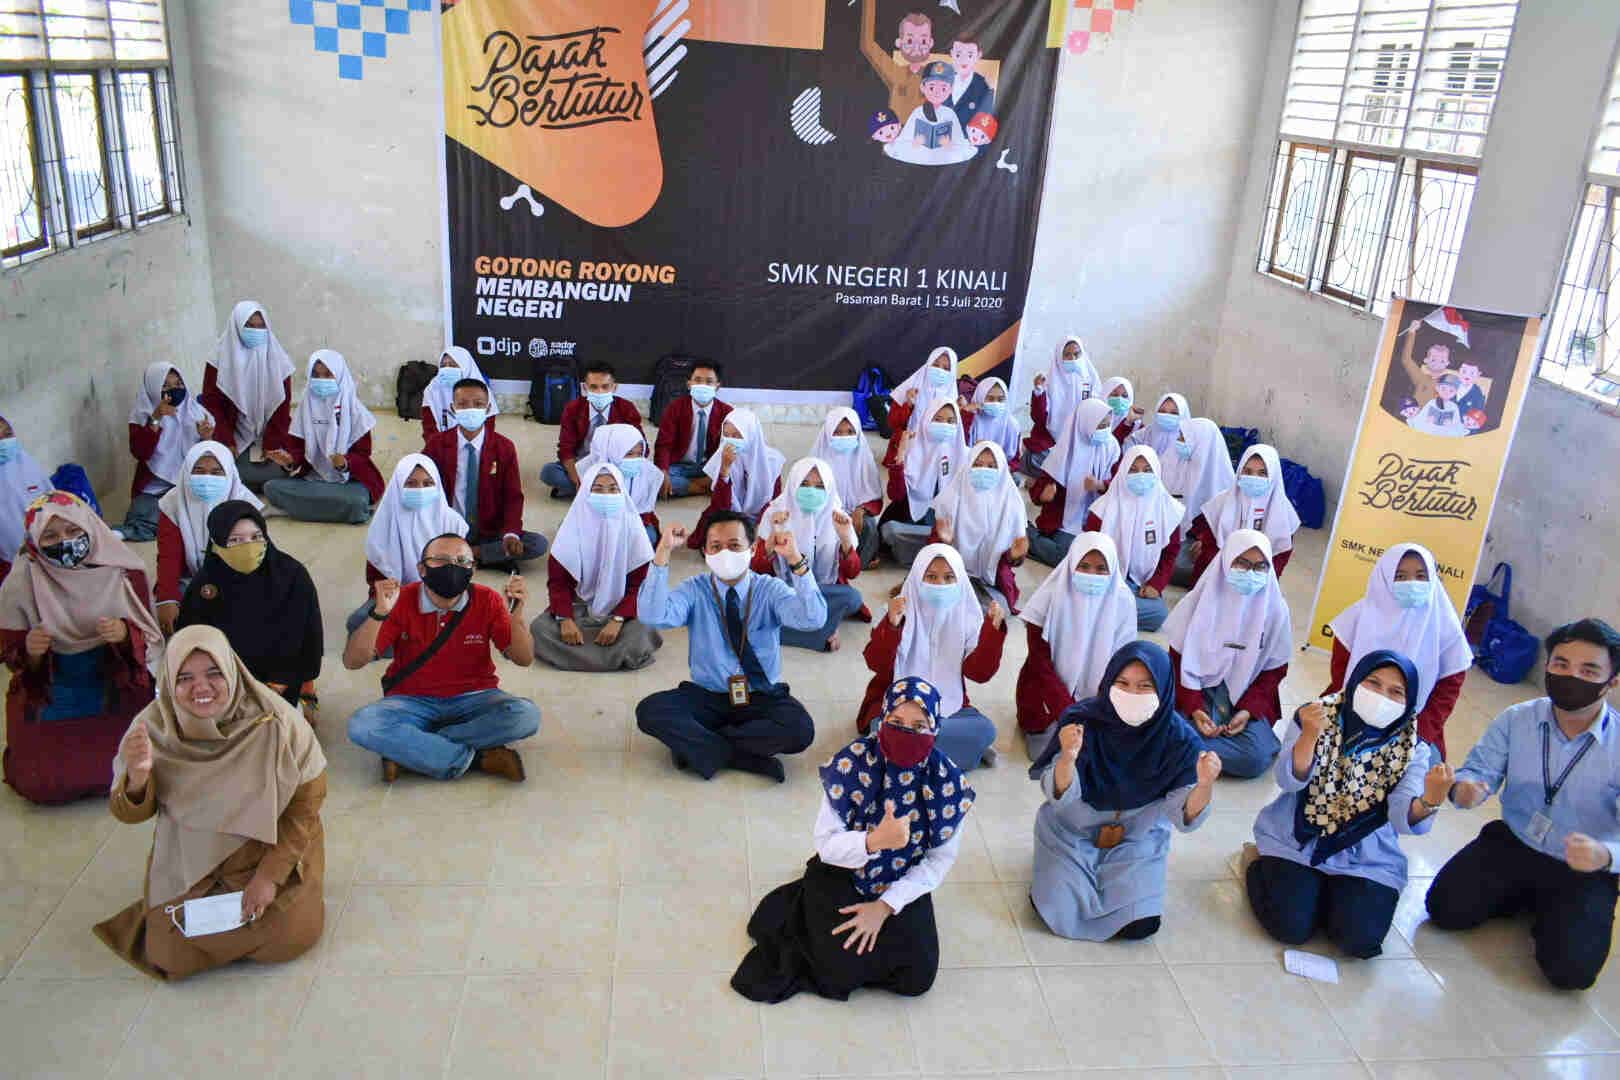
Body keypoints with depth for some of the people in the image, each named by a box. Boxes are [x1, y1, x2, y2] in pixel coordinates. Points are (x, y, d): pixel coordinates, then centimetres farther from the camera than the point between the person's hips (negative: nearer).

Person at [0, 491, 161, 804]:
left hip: (117, 692, 0)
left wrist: (125, 634, -27)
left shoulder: (123, 573, -11)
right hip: (46, 699, 0)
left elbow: (151, 640, -5)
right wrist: (30, 652, -26)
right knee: (41, 784, -8)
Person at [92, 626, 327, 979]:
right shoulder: (154, 725, -16)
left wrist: (271, 874, -15)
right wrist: (138, 776, -29)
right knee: (174, 955, -8)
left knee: (288, 937, -14)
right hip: (189, 861, 2)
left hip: (271, 849, -2)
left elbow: (308, 798, -13)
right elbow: (130, 815, -6)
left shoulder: (275, 721, -24)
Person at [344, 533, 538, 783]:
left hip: (474, 698, 1)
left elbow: (523, 659, -8)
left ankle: (407, 751, -21)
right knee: (362, 724, -30)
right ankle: (480, 759, -24)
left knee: (526, 715, -29)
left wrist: (515, 615, -26)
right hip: (412, 702, 0)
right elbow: (353, 662, -13)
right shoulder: (402, 600, -9)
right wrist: (379, 613, -29)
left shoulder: (487, 600, -7)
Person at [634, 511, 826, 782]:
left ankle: (695, 742, -16)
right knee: (650, 710, -25)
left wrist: (797, 561, -33)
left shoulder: (771, 590, -3)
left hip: (762, 697, 0)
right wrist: (662, 554, -29)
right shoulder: (695, 590, -2)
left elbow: (812, 619, -22)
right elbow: (654, 617, -22)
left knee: (800, 730, -30)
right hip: (706, 696, 1)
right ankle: (746, 757, -20)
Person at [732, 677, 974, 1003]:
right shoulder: (851, 765, -21)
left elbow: (941, 859, -8)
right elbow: (826, 844, -18)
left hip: (903, 885, 2)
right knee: (843, 969, -19)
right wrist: (874, 841, -39)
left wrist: (886, 905, -16)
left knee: (917, 977, -14)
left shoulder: (949, 783, -16)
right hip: (842, 875, -2)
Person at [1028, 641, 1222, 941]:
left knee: (1139, 924, -14)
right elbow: (1059, 796, -23)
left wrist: (1205, 785, -40)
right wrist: (1068, 757, -45)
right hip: (1072, 832, -1)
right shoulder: (1084, 720, -22)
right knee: (1058, 909, -18)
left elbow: (1185, 817, -18)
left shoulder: (1178, 739, -18)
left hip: (1139, 840, 1)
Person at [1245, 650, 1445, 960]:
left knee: (1359, 940, -17)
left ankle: (1322, 890, 16)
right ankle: (1258, 863, 15)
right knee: (1292, 927, -17)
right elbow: (1289, 781, -21)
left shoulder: (1411, 749, -5)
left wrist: (1429, 801, -42)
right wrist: (1309, 736, -40)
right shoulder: (1316, 717, -10)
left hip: (1366, 858, 2)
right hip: (1296, 840, -2)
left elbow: (1403, 817, -18)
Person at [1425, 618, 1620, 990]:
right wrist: (1464, 788, -33)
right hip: (1512, 843, 3)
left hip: (1583, 870, -2)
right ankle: (1523, 896, 15)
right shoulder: (1516, 720, -10)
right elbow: (1479, 768, -8)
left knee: (1570, 967, -19)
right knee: (1446, 909, -13)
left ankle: (1544, 907, 14)